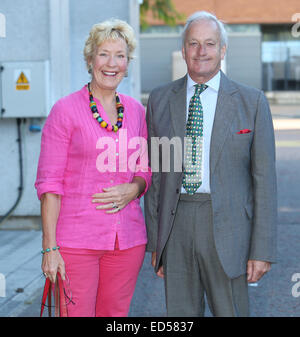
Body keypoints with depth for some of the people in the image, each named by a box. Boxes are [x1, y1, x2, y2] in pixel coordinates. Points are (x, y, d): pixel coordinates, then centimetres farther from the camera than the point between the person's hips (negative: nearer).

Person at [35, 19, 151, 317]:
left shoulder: (136, 111, 10)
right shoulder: (66, 110, -4)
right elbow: (49, 183, -6)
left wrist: (132, 189, -6)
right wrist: (50, 248, -12)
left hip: (127, 240, 4)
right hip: (76, 241, -4)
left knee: (116, 314, 10)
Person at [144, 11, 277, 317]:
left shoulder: (252, 102, 1)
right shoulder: (160, 100, 8)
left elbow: (264, 178, -1)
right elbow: (154, 173, 10)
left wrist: (263, 250, -6)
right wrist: (154, 240, 7)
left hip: (227, 229, -2)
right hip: (175, 226, 2)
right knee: (179, 315, 8)